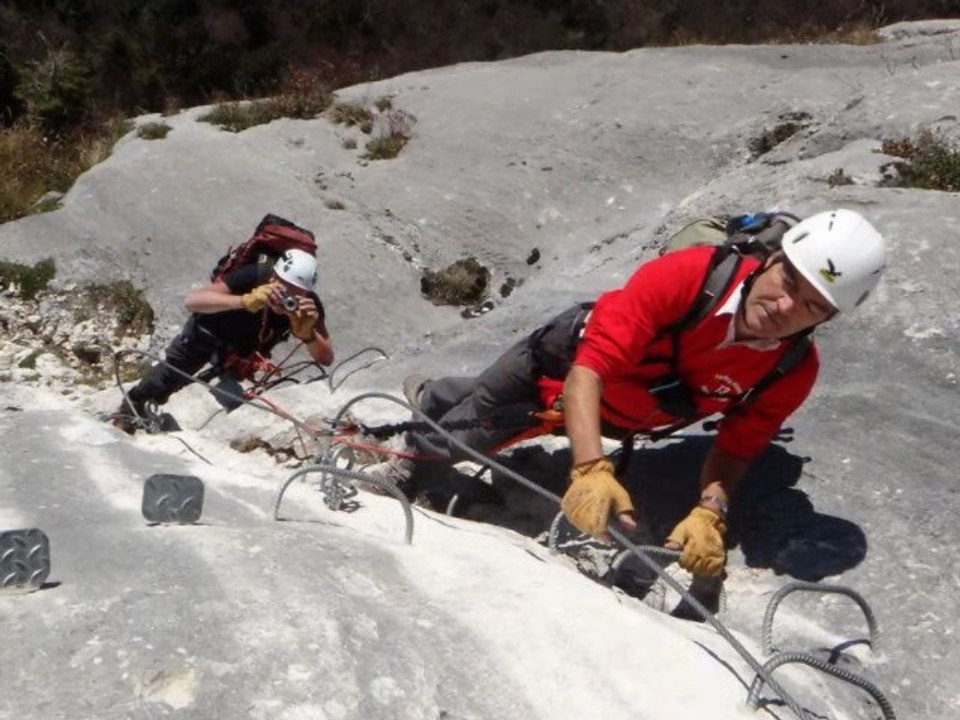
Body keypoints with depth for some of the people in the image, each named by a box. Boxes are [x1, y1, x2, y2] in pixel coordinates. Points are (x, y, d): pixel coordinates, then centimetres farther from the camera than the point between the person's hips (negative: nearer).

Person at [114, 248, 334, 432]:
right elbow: (191, 300, -49)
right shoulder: (253, 276, -41)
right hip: (210, 330, -3)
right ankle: (132, 405, 29)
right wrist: (246, 300, -63)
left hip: (246, 351, 3)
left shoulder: (309, 306, -34)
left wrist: (307, 332, -54)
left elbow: (326, 359, -33)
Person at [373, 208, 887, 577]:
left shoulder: (794, 372, -29)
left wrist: (709, 514, -35)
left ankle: (433, 403, 53)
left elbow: (734, 450, -16)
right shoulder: (689, 274, -40)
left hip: (619, 420, 3)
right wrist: (591, 468, -53)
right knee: (484, 402, 19)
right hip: (572, 351, -3)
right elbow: (589, 369, -42)